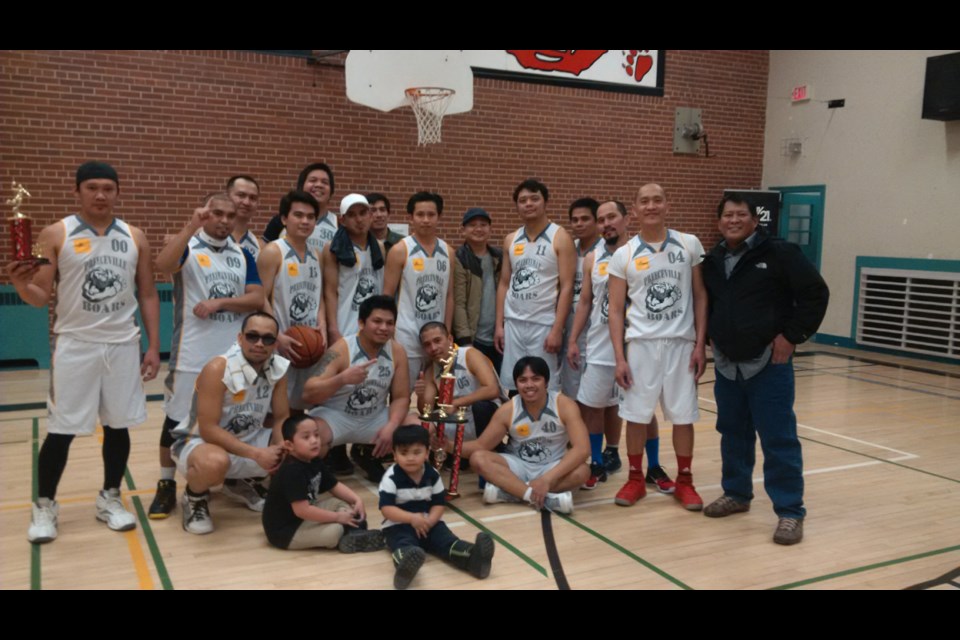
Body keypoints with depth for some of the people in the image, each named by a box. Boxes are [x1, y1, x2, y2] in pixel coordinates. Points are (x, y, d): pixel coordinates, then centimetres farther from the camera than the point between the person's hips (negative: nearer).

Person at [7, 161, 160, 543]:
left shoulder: (135, 238, 5)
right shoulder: (55, 235, -3)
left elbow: (148, 294, 7)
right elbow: (40, 297, -4)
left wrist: (153, 347, 2)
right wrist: (20, 283, -27)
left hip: (123, 345, 3)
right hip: (75, 345, -2)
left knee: (118, 425, 8)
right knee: (61, 430, 2)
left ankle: (110, 499, 24)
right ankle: (44, 506, 19)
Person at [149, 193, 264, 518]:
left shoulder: (243, 255, 10)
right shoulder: (188, 246, -4)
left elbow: (257, 299, 0)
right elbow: (162, 265, -27)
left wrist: (220, 302, -14)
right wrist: (191, 226, -33)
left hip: (234, 353, 4)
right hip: (192, 354, -4)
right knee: (177, 418, 5)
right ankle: (166, 485, 20)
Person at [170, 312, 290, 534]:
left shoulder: (279, 368, -9)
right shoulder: (218, 369, -27)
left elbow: (281, 418, -2)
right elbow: (208, 429, -28)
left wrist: (282, 450, -24)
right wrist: (255, 454, -33)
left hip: (248, 439, 7)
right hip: (200, 441, -6)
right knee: (215, 462, -42)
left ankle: (246, 482, 17)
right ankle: (194, 498, -4)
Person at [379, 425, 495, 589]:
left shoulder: (433, 475, 2)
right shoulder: (391, 478, -11)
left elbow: (439, 503, 3)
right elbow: (386, 508, -17)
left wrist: (429, 521, -18)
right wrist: (412, 518, -29)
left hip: (429, 523, 5)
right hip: (399, 526, -4)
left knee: (446, 539, -23)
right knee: (404, 545, -36)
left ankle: (473, 558, -50)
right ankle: (405, 567, -71)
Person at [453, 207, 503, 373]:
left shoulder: (499, 257, 10)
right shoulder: (459, 260, -6)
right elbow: (458, 303, -11)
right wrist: (464, 338, -16)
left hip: (498, 337, 5)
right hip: (473, 339, -5)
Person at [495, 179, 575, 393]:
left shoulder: (560, 238, -4)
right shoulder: (510, 240, 11)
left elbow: (567, 287, -9)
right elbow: (504, 284, 13)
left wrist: (557, 329, -15)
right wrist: (499, 324, 6)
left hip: (544, 325, -4)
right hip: (512, 323, 5)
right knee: (512, 385, 7)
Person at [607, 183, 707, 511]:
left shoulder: (689, 245, 2)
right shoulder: (623, 255, 0)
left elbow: (700, 296, 4)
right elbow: (615, 310, 1)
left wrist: (700, 344, -3)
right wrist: (619, 358, -5)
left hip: (681, 342, 0)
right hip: (641, 343, 0)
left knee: (683, 415, 6)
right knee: (637, 414, 5)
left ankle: (684, 481, 22)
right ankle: (635, 479, 21)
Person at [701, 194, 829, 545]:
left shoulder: (779, 253, -9)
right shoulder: (712, 262, 8)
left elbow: (816, 293, -8)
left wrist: (792, 336, -11)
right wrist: (712, 336, 11)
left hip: (769, 363, -6)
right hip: (726, 364, 6)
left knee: (779, 439, -4)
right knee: (733, 434, 16)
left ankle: (790, 511, 5)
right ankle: (736, 493, 31)